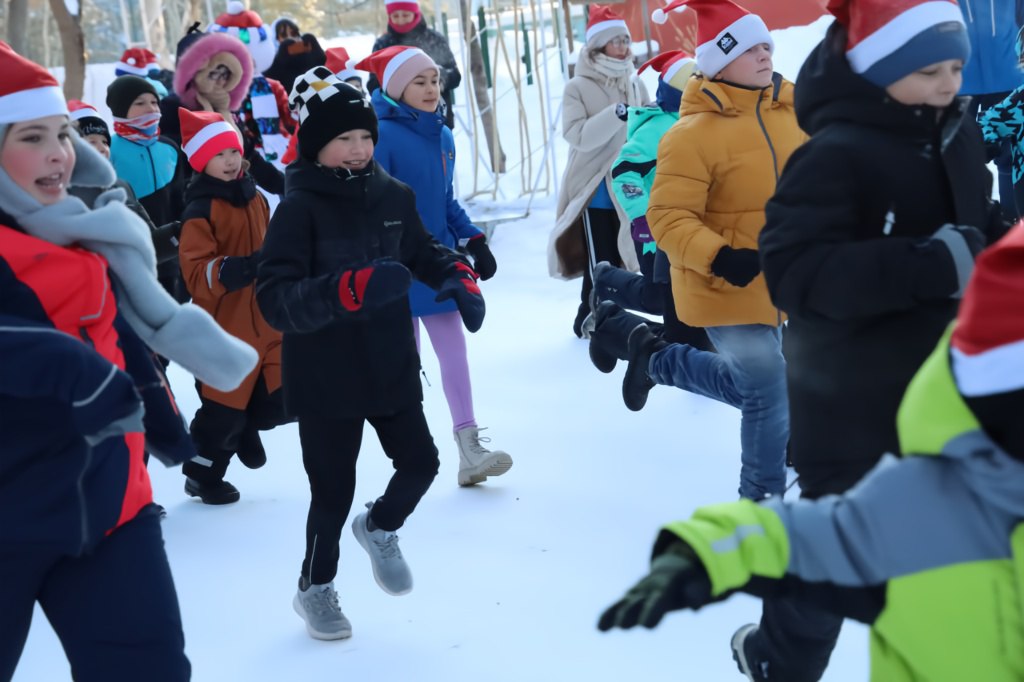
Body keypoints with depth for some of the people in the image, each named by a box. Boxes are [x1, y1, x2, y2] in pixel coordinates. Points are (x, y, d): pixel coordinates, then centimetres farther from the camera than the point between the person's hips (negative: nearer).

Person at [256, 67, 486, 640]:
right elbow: (275, 299, -26)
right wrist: (347, 289, -41)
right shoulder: (300, 208, -18)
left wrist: (457, 277, -3)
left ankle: (380, 528, 44)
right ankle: (315, 587, 32)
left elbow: (424, 251, 18)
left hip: (392, 367, 5)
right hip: (325, 379, -5)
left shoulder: (393, 196, 0)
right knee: (334, 489, 4)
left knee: (421, 462, 10)